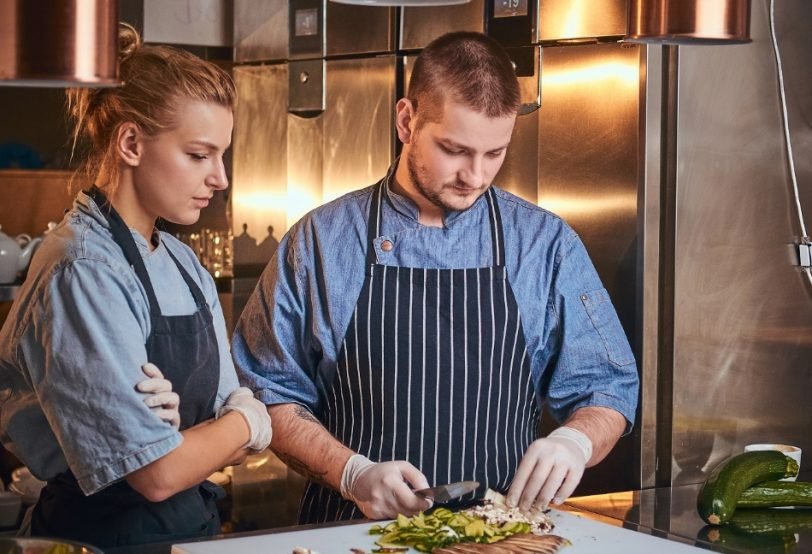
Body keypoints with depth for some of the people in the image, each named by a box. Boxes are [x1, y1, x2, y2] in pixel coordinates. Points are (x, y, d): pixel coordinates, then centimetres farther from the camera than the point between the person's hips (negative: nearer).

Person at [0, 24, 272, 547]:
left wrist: (183, 427, -17)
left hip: (194, 524, 7)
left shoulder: (185, 264, 6)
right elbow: (158, 472, -21)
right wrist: (244, 423, -4)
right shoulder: (84, 273, -19)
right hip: (106, 534, -7)